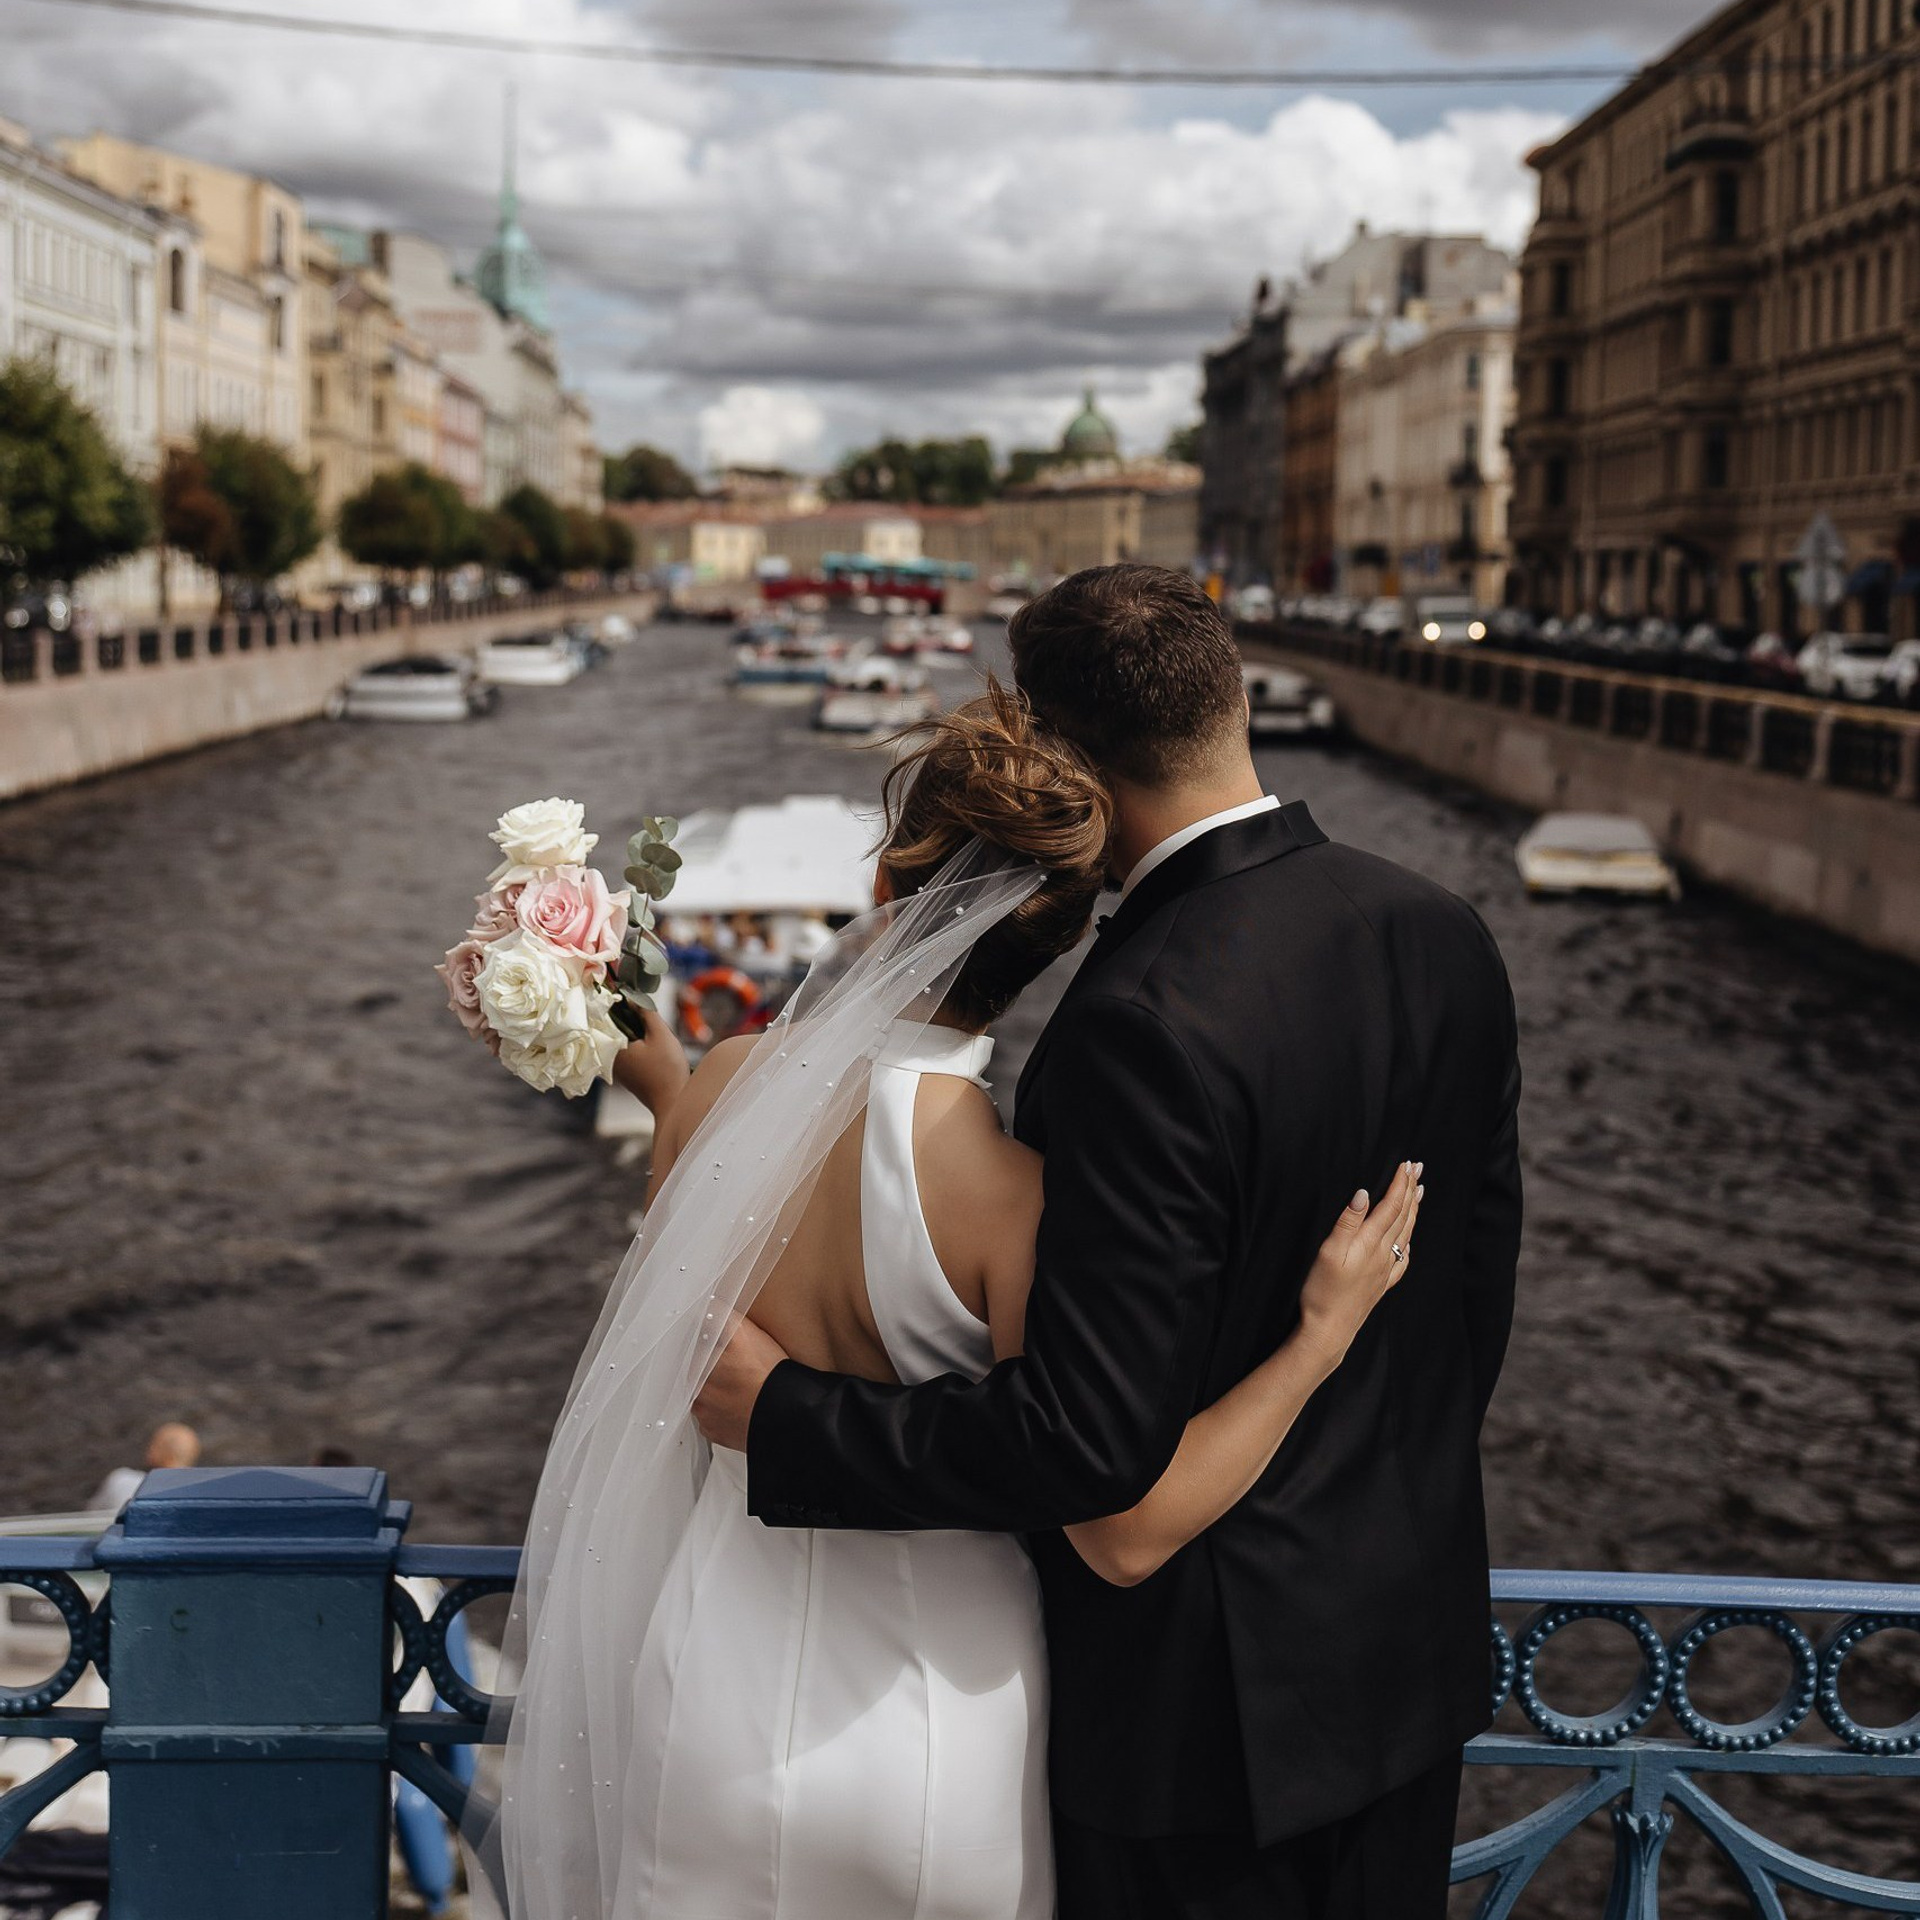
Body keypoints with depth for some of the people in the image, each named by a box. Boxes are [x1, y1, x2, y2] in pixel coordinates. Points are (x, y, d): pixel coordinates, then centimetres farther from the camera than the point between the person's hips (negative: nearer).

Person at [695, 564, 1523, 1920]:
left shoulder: (1150, 1022, -29)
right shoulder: (1445, 939, -5)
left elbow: (1094, 1439, -29)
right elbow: (1481, 1286, 6)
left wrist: (786, 1414, -18)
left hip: (1206, 1702, -7)